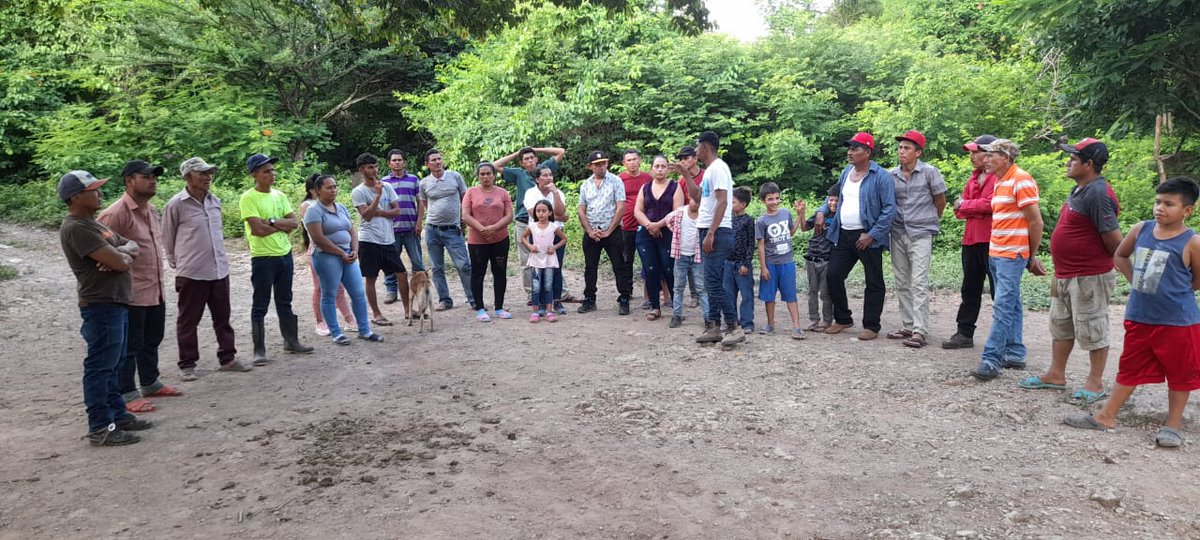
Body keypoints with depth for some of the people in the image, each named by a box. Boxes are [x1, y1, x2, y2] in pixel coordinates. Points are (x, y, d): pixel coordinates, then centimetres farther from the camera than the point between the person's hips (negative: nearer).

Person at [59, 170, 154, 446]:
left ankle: (117, 414, 27)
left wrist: (120, 253, -9)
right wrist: (124, 255, 0)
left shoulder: (93, 223, 15)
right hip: (101, 307, -10)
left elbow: (132, 247, 15)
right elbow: (120, 262, -24)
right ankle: (100, 428, 1)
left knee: (112, 365, 17)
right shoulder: (76, 228, -18)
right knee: (100, 367, -4)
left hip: (116, 303, 10)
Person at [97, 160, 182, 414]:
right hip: (131, 293, -9)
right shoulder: (117, 213, -17)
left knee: (152, 341, 20)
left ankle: (150, 383, 35)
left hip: (156, 291, 9)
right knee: (129, 346, 2)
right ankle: (126, 394, 12)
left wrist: (159, 282, 13)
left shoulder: (152, 210, 11)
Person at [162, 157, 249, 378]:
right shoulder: (176, 205, -10)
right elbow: (168, 239, 0)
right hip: (191, 274, -6)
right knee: (188, 321, 6)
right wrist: (178, 264, 5)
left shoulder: (215, 201, 8)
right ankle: (187, 364, 16)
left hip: (220, 270, 6)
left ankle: (227, 358, 23)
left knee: (222, 318, 13)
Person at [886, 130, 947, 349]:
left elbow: (940, 201, 6)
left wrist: (929, 222, 14)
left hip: (920, 234, -5)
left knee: (919, 284, -9)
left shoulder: (929, 172, -4)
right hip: (898, 233, 5)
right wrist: (893, 221, 11)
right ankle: (907, 326, 19)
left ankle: (920, 331, -8)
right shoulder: (891, 175, 5)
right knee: (901, 283, 9)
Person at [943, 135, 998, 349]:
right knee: (970, 290, 13)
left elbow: (991, 203, -20)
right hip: (971, 239, 8)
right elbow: (960, 210, 13)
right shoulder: (974, 178, 17)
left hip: (991, 241, -8)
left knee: (998, 291, -1)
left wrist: (965, 205, -5)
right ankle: (964, 333, 21)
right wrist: (977, 210, -8)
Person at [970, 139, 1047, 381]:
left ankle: (991, 360, -13)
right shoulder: (1000, 182, 16)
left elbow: (1036, 222, -12)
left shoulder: (1021, 181, -12)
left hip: (1012, 254, -9)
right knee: (1011, 305, 13)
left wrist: (1032, 256, -4)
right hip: (996, 253, 9)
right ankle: (1015, 354, 20)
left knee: (1003, 307, -11)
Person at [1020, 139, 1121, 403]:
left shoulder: (1097, 194, -21)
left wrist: (1106, 262, -4)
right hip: (1066, 276, 10)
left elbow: (1113, 238, -22)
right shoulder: (1079, 190, 10)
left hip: (1090, 278, -10)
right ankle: (1056, 375, 29)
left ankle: (1095, 383, 16)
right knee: (1060, 325, 18)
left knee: (1092, 330, 3)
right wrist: (1060, 273, 19)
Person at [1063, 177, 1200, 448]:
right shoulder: (1141, 229, 0)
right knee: (1130, 368, 14)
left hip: (1177, 322, -4)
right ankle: (1107, 416, 19)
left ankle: (1172, 425, 21)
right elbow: (1120, 256, 16)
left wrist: (1172, 290, 0)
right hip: (1138, 317, 4)